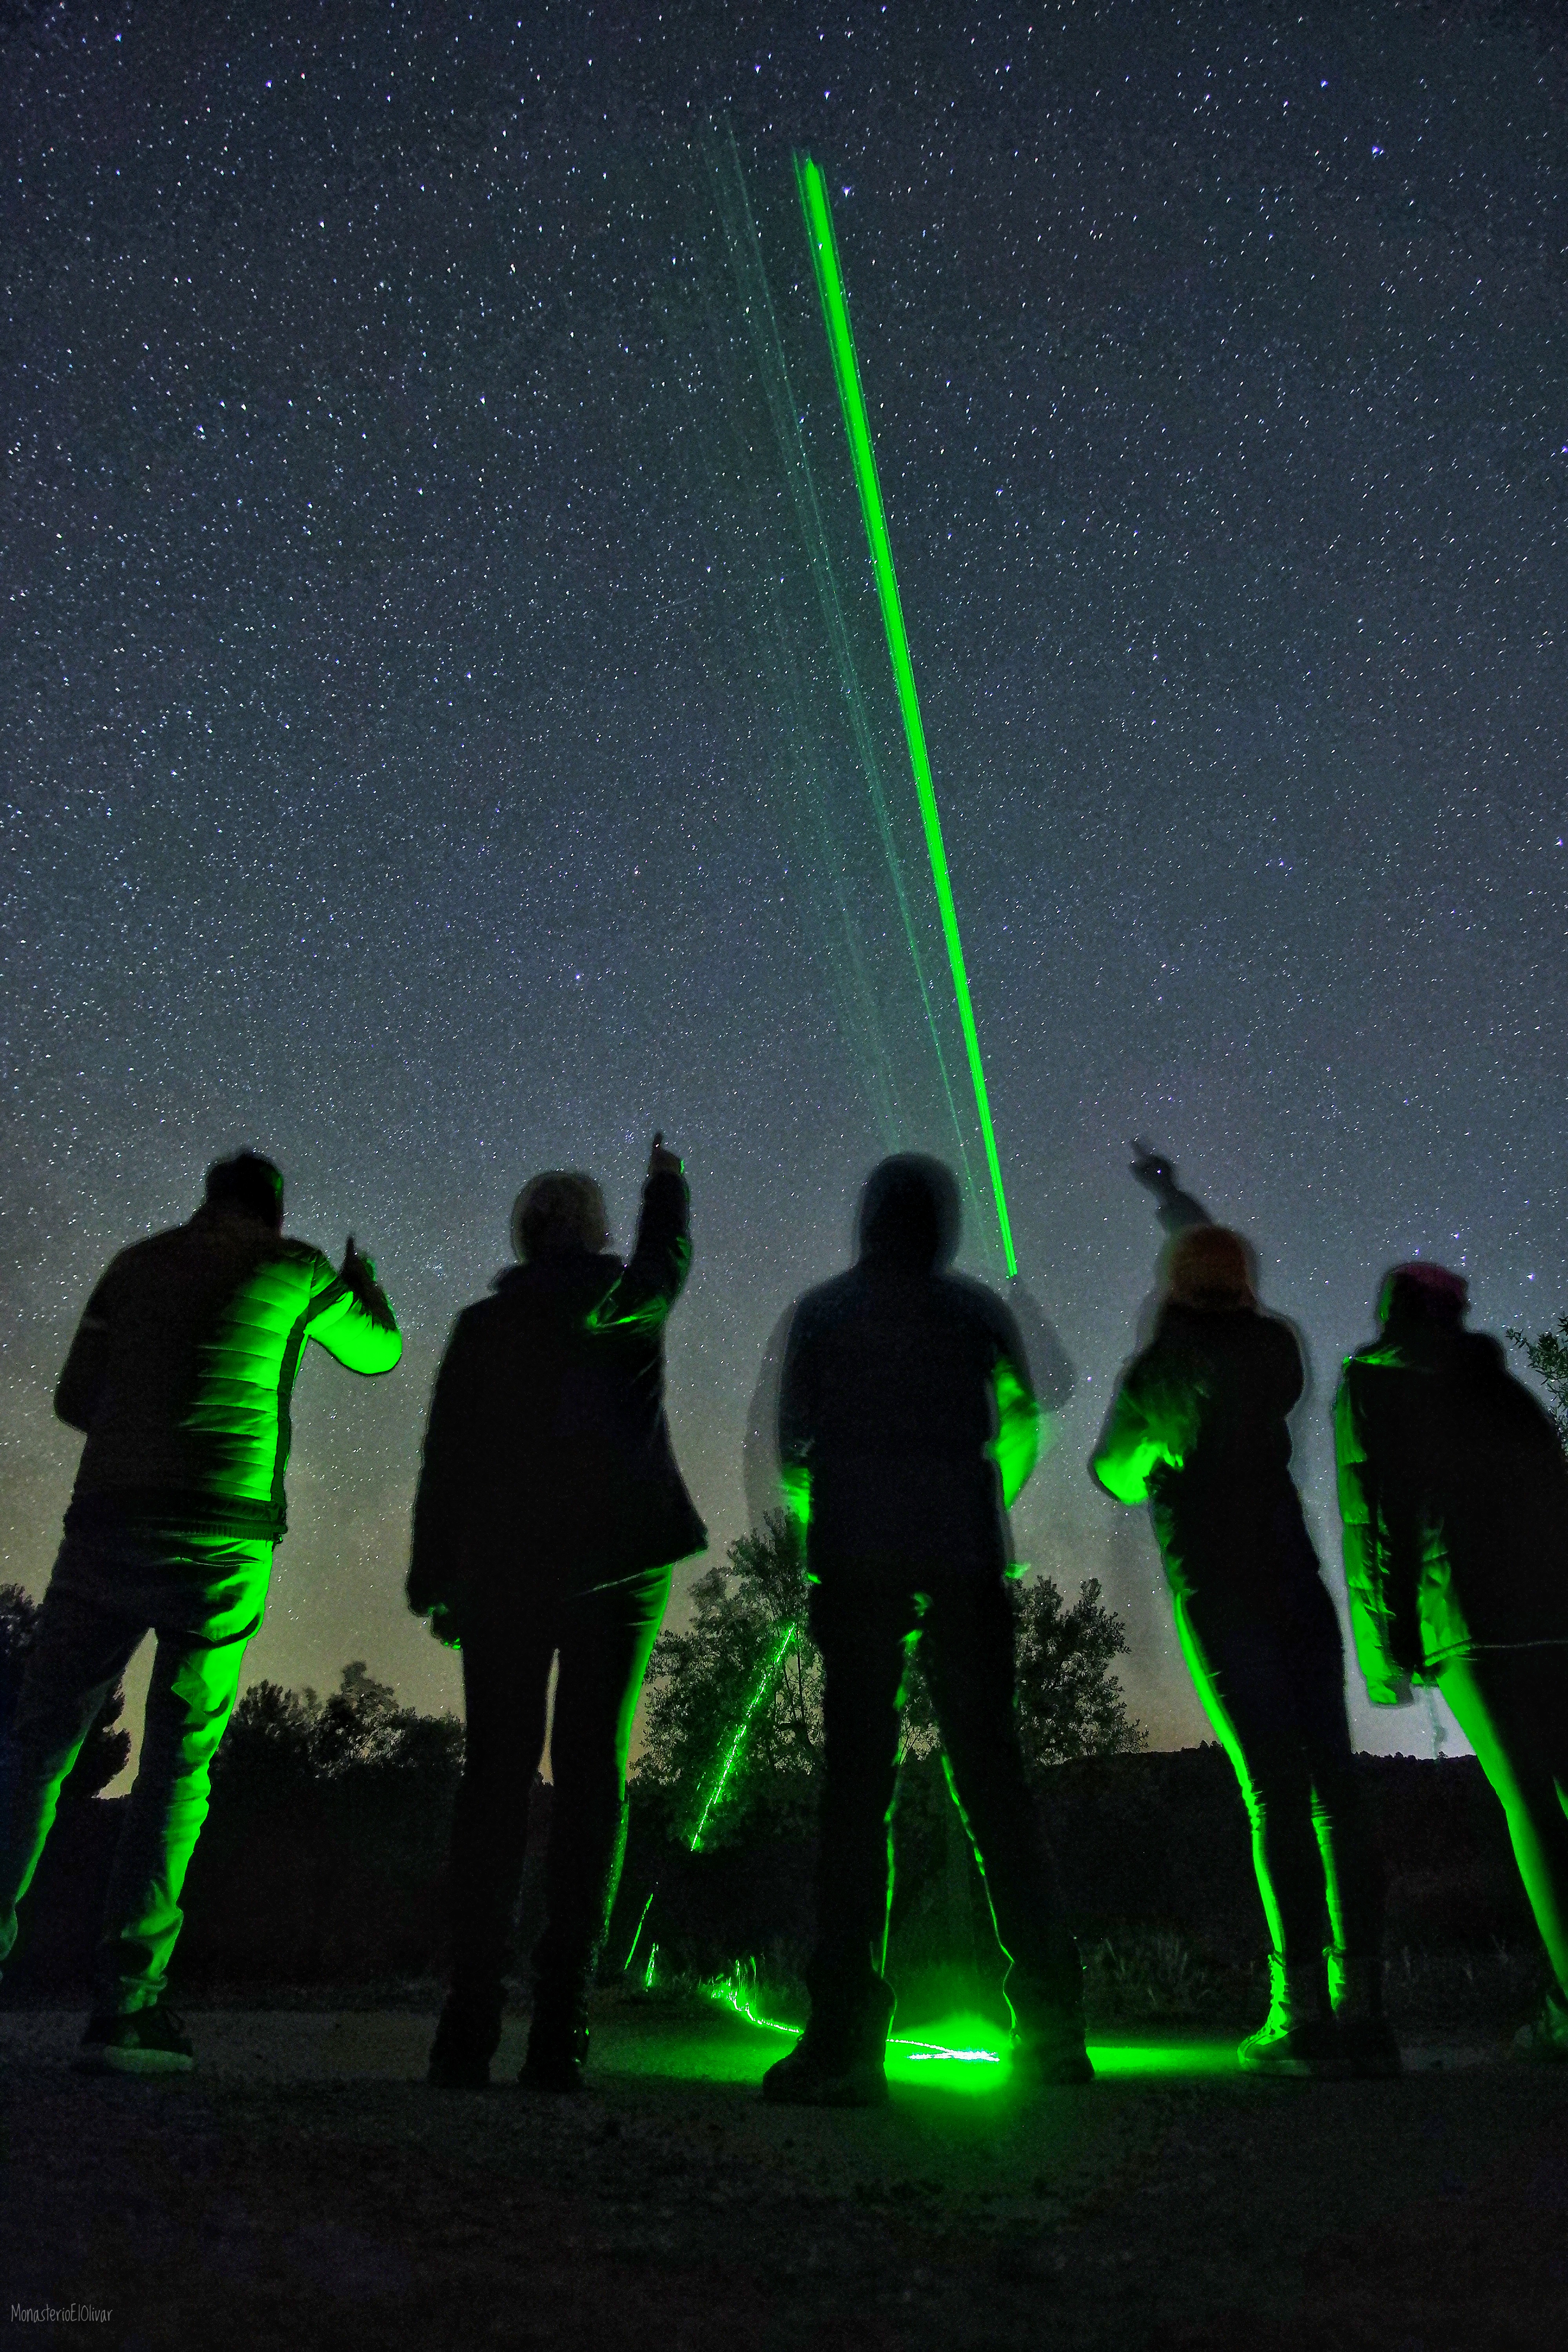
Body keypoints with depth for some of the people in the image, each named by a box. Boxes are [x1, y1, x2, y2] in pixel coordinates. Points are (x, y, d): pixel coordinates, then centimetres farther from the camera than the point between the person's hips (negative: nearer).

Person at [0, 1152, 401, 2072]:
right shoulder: (296, 1270, 6)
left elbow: (77, 1398, 17)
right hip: (226, 1538, -2)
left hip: (108, 1519, 3)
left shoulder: (138, 1262, 15)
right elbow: (378, 1351, 23)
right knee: (179, 1764, 3)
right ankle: (127, 2003, 0)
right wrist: (364, 1281, 43)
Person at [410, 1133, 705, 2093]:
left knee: (497, 1776, 5)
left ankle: (473, 2025, 2)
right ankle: (562, 2032, 0)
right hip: (620, 1557, 0)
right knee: (594, 1776, 1)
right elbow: (670, 1255, 22)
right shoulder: (631, 1306, 3)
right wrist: (668, 1180, 40)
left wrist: (435, 1580, 9)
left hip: (503, 1564, 1)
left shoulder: (483, 1326, 5)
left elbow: (446, 1461, 3)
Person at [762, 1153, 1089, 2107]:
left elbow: (792, 1447, 9)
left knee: (858, 1786, -1)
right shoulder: (978, 1310, 11)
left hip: (858, 1561, -1)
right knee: (994, 1777, 8)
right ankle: (1052, 2024, 10)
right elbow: (1021, 1426, 9)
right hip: (966, 1561, 1)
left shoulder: (822, 1311, 10)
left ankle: (848, 2039, -4)